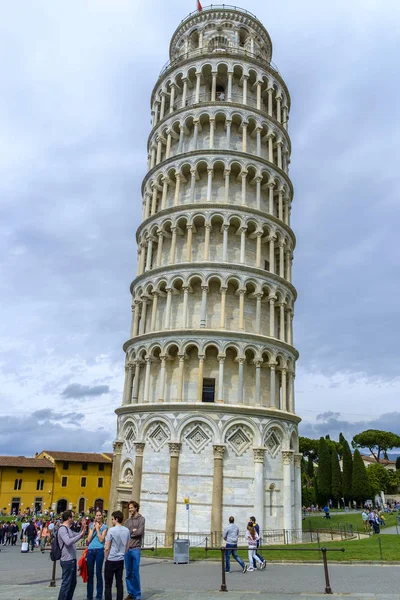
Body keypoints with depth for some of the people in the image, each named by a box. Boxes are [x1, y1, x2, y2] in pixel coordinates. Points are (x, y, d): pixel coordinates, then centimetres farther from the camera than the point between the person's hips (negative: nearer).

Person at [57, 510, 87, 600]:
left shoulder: (68, 528, 13)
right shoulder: (62, 529, -17)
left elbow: (76, 536, 24)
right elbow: (68, 542, -30)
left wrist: (82, 528, 8)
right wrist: (81, 534, -27)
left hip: (72, 560, 10)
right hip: (67, 561, -10)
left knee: (73, 582, 18)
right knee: (66, 583, -3)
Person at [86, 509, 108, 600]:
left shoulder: (104, 527, 2)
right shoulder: (91, 525, 10)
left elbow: (101, 539, -7)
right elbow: (89, 540, 4)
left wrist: (97, 529, -8)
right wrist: (93, 529, -4)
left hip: (99, 551, -3)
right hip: (90, 550, 3)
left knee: (98, 573, 1)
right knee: (90, 573, 7)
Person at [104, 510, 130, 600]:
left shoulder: (111, 530, -15)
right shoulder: (127, 530, 2)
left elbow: (107, 548, -12)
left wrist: (106, 558, 1)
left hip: (111, 560, -5)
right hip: (121, 560, 5)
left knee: (108, 584, 4)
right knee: (119, 583, 12)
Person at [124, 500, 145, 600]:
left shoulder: (141, 519, 0)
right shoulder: (127, 520, 13)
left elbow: (140, 532, -11)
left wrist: (129, 533, -2)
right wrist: (133, 531, -8)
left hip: (135, 549, -4)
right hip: (126, 548, 5)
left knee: (135, 573, -2)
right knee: (128, 573, 10)